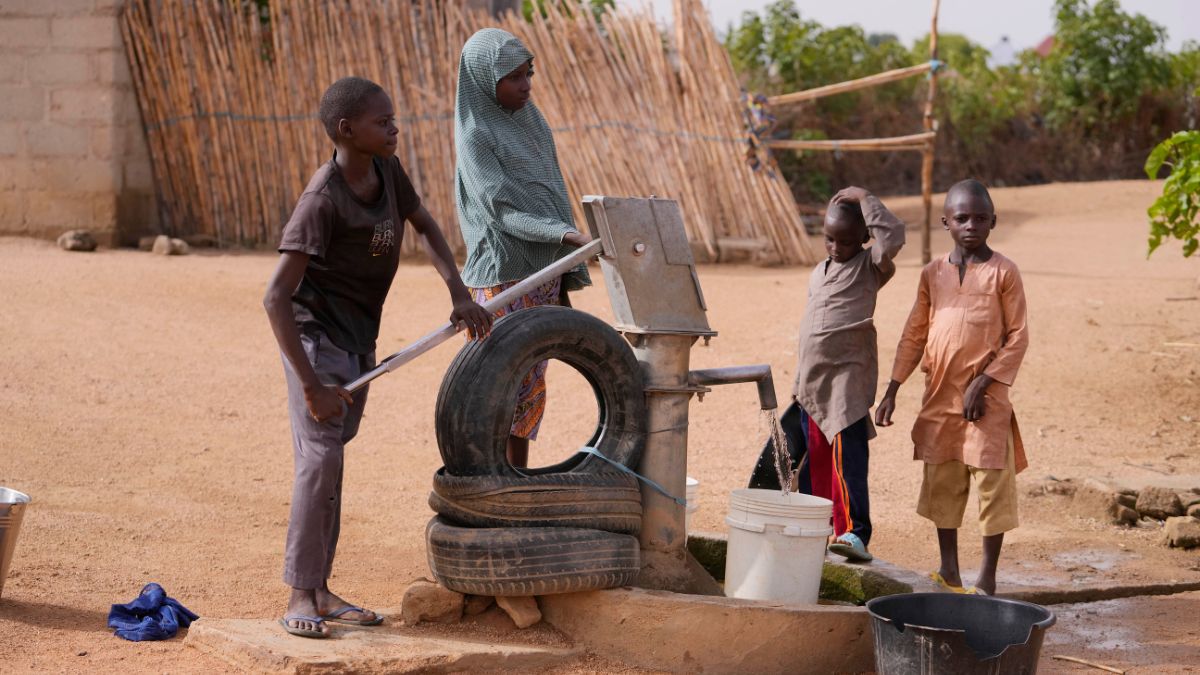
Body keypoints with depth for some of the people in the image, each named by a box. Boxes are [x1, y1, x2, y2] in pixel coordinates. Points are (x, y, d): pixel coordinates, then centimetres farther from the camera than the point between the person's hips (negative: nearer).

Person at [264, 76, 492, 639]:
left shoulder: (386, 170, -2)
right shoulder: (323, 199, -25)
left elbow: (424, 225, 17)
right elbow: (276, 296, -27)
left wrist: (460, 295, 5)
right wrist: (311, 385, -29)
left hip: (359, 338, 8)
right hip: (315, 336, -8)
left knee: (330, 458, 10)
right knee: (320, 458, -15)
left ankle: (320, 590, 16)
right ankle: (300, 597, -10)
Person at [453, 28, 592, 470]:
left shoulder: (530, 123, 12)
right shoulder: (474, 136, -10)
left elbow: (552, 200, 14)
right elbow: (503, 210, -19)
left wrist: (566, 282, 12)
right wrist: (569, 236, -32)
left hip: (542, 276, 7)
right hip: (503, 280, -7)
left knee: (529, 390, 10)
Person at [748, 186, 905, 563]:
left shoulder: (869, 267, -2)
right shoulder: (818, 274, 18)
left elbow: (893, 235, -24)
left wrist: (863, 198, -14)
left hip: (848, 376, -7)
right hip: (813, 380, 7)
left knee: (847, 454, -16)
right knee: (814, 458, 11)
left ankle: (854, 532, -18)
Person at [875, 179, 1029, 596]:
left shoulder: (1003, 272, -4)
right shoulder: (933, 274, 8)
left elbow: (1018, 335, -5)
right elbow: (914, 335, 12)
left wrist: (984, 382, -13)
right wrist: (892, 390, 8)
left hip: (985, 395, -4)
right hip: (940, 394, 4)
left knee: (992, 482, -1)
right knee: (941, 483, 9)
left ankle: (987, 576, 8)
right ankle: (948, 571, 21)